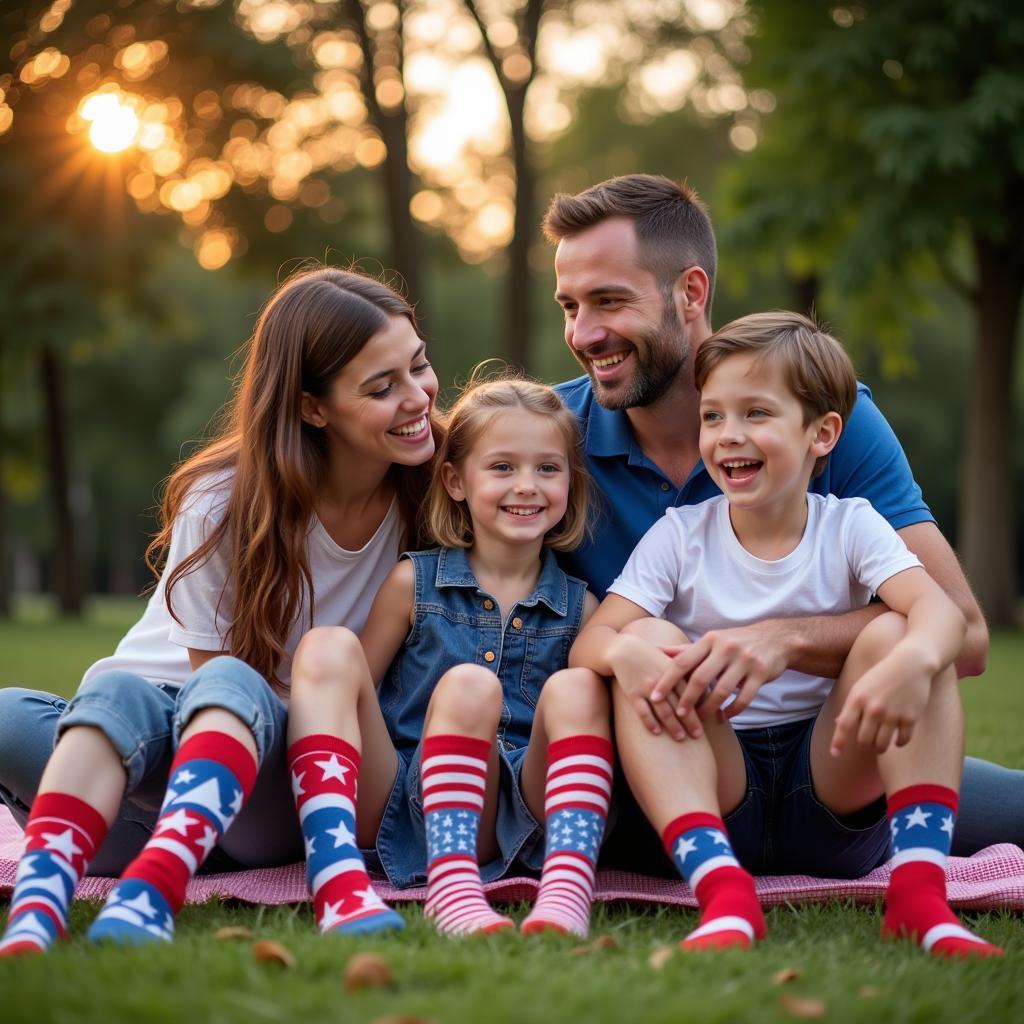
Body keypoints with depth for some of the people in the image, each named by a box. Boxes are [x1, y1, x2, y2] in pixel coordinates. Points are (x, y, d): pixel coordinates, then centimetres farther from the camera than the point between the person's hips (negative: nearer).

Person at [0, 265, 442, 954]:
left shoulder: (433, 488, -5)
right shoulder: (224, 505, -13)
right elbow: (217, 667, -7)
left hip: (270, 802, 0)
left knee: (231, 689, -36)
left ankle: (149, 895, -57)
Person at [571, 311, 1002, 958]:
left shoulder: (850, 527, -1)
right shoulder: (680, 535, 1)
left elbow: (941, 609, -20)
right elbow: (591, 640, -10)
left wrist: (910, 662, -44)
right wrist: (625, 653, -35)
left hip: (836, 788, 0)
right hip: (716, 793, 1)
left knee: (894, 634, -21)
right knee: (645, 642, -22)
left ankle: (920, 895, -34)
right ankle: (724, 896, -39)